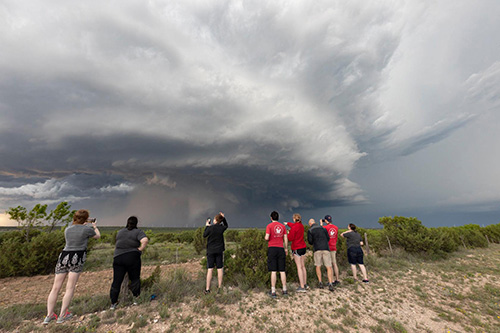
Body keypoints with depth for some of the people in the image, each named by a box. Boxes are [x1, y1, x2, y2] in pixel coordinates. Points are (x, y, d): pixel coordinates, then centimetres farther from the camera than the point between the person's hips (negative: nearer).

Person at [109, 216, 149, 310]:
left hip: (118, 257, 4)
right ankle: (136, 299, 19)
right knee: (135, 279, 10)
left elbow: (116, 245, 21)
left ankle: (113, 303, 18)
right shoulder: (138, 232, -4)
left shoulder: (120, 232, 13)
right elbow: (145, 240, -22)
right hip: (132, 257, -4)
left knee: (116, 281, 12)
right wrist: (140, 249, -8)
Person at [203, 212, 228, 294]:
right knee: (220, 269, 8)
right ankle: (219, 288, 16)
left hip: (210, 251, -1)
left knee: (210, 269, 6)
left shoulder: (210, 228, -14)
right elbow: (226, 225, 17)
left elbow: (204, 235, 1)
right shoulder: (222, 228, -7)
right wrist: (223, 218, 4)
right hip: (219, 251, 1)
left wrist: (207, 226, 10)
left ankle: (207, 289, 13)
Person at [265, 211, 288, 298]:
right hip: (281, 249, 3)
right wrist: (286, 248, 18)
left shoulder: (269, 226, -5)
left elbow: (267, 238, -13)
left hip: (272, 248, -3)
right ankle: (284, 290, 18)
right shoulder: (282, 226, 6)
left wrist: (266, 237, 10)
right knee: (282, 271, 11)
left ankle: (273, 292, 5)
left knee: (273, 271, 0)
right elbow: (286, 239, 7)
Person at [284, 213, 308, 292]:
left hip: (296, 248, -8)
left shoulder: (294, 227, -18)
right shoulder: (301, 226, 6)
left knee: (299, 267, -3)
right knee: (303, 266, 15)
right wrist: (287, 223, 41)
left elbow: (290, 238, -17)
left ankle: (302, 287, 1)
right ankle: (305, 284, 26)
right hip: (303, 247, 8)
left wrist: (288, 233, 2)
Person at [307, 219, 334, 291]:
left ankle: (320, 282, 13)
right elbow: (328, 238, 12)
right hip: (326, 248, 1)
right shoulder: (323, 228, 10)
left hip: (317, 249, -1)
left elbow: (310, 241, -3)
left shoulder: (310, 230, 1)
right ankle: (330, 284, -4)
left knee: (318, 266, 13)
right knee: (328, 267, 4)